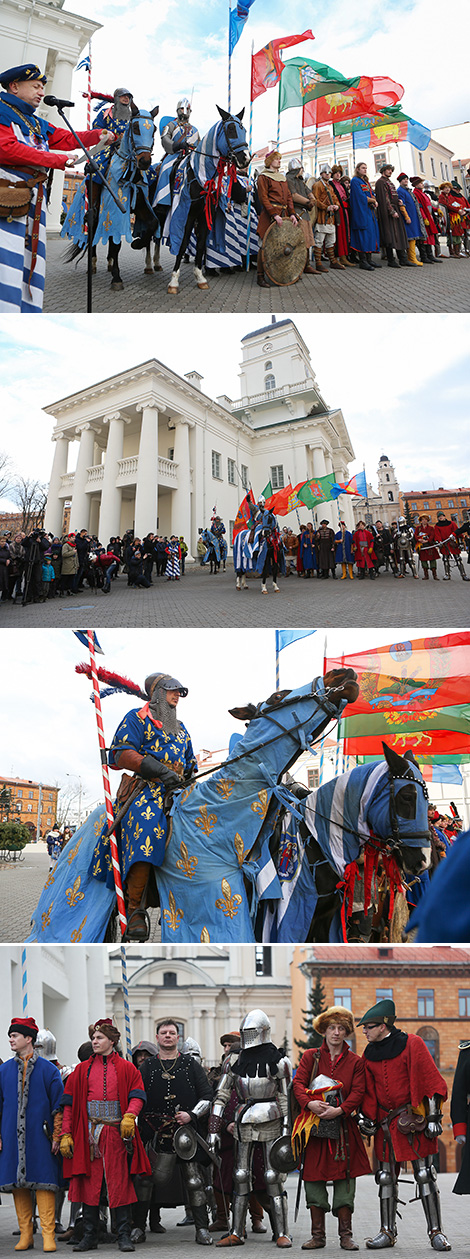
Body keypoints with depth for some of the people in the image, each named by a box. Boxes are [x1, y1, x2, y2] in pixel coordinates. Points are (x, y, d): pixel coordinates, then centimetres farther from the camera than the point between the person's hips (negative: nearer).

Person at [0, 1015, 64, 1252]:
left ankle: (48, 1235, -2)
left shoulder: (48, 1070, 1)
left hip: (40, 1137, -3)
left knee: (43, 1183, -6)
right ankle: (25, 1235, 13)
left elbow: (58, 1106, 2)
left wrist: (57, 1136, -3)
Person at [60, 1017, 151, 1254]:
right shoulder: (82, 1070, 11)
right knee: (89, 1183, 3)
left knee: (119, 1183, -2)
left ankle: (124, 1235, 5)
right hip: (88, 1134, 2)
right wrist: (66, 1134, -1)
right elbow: (69, 1103, 8)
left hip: (116, 1132, -2)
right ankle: (90, 1236, 12)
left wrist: (129, 1116, -20)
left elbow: (137, 1095, -1)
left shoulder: (126, 1068, 7)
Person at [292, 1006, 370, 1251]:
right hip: (314, 1128, 0)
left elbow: (358, 1092, -1)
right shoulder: (310, 1056, 9)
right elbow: (298, 1083, -1)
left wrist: (340, 1110, -17)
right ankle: (318, 1235, 7)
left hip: (343, 1127, 0)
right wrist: (310, 1103, -20)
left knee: (344, 1179, 0)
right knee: (314, 1178, 0)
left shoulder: (355, 1062, 9)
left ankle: (345, 1235, 7)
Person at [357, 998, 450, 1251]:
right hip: (386, 1123, 5)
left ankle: (436, 1232, 3)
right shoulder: (369, 1054, 8)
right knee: (386, 1177, 6)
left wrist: (433, 1116, -11)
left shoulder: (412, 1044, -7)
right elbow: (368, 1091, 15)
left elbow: (430, 1080, -8)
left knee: (425, 1175, -3)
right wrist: (367, 1118, 3)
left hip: (415, 1122, -5)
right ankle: (388, 1232, 15)